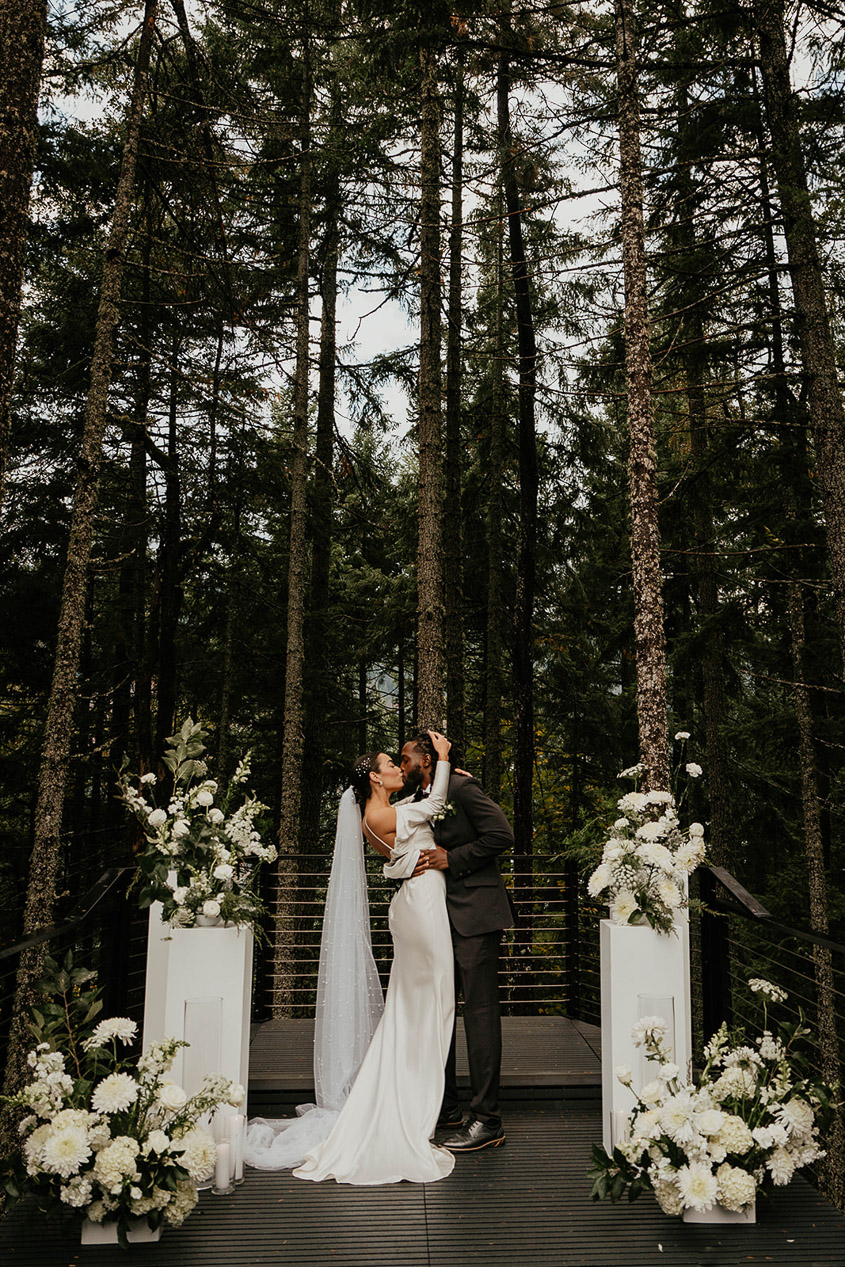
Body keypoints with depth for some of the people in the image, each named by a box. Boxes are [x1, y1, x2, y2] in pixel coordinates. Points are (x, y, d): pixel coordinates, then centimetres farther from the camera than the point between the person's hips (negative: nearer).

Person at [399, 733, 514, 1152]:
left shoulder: (461, 788, -9)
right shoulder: (419, 802, 17)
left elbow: (502, 835, -15)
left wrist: (451, 858, -15)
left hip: (474, 914, -9)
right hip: (440, 917, 10)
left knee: (480, 1011, -7)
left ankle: (487, 1120, -3)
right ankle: (445, 1105, 26)